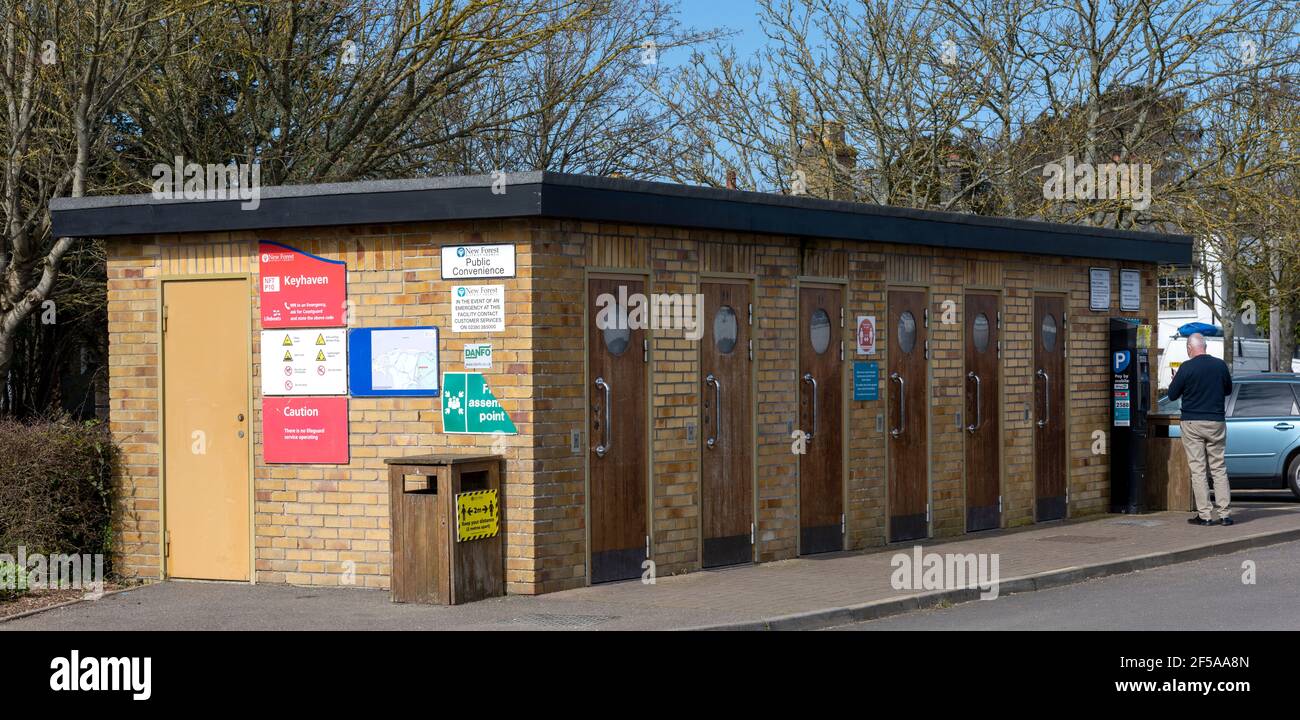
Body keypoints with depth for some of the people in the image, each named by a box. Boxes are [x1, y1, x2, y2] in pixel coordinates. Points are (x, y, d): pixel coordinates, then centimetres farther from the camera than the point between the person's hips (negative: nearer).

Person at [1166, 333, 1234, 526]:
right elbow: (1228, 390, 16)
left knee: (1197, 470, 1)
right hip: (1216, 423, 3)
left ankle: (1204, 515, -2)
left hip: (1192, 423, -3)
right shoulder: (1220, 365, 1)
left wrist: (1174, 381, 17)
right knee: (1219, 468, 9)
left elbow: (1172, 395, -3)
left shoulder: (1187, 367, -11)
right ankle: (1224, 514, 6)